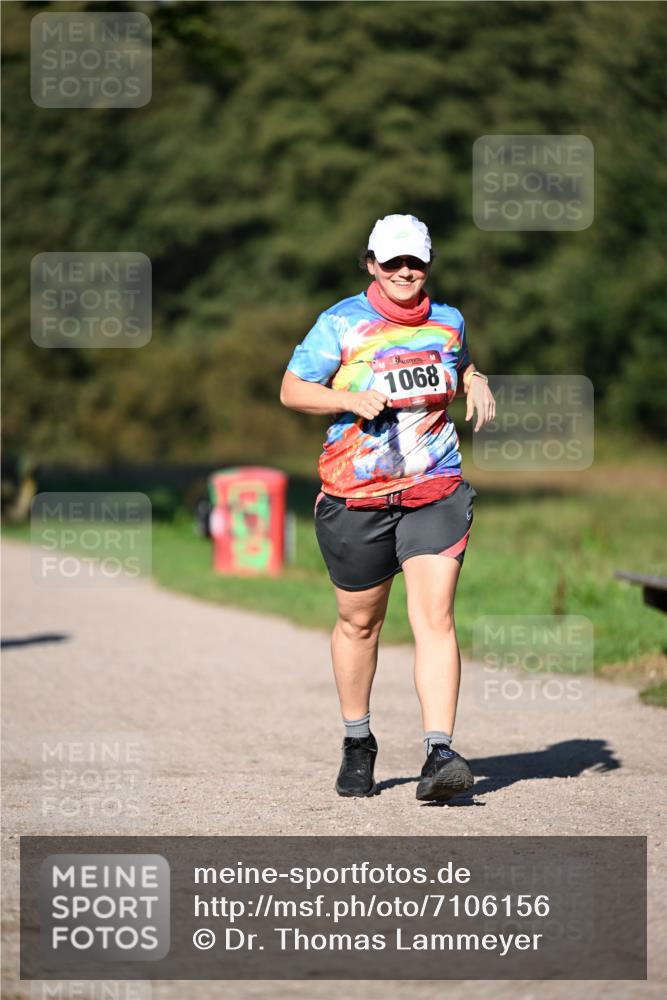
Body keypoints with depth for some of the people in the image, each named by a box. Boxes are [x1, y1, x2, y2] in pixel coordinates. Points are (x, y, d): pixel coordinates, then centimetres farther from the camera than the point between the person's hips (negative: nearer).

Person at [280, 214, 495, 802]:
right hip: (356, 498, -1)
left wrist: (476, 384, 6)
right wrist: (353, 400, -18)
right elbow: (292, 390, -2)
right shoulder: (342, 323, -3)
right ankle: (357, 744, 32)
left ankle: (439, 754, -21)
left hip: (435, 492, 1)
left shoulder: (447, 322, 8)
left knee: (435, 617, -14)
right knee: (359, 622, 11)